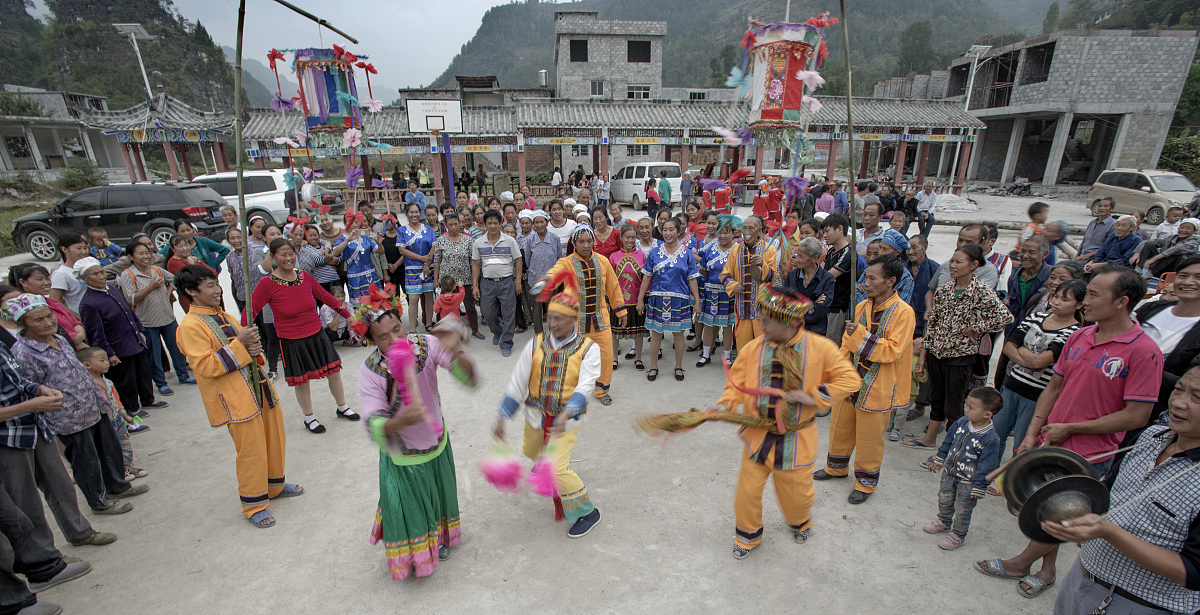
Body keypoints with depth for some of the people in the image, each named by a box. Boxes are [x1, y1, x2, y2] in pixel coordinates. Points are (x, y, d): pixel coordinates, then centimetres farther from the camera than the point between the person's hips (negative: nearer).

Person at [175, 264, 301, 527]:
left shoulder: (225, 316, 14)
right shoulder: (190, 326, -12)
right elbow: (206, 366, -18)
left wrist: (254, 348, -1)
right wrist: (239, 345, -23)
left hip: (259, 386, 8)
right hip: (236, 399, -8)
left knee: (276, 438, 16)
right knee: (251, 451, -1)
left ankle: (275, 485, 37)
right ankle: (254, 505, 17)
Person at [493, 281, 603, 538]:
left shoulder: (588, 349, -13)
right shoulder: (536, 344, -5)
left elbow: (585, 387, -24)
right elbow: (518, 382, -4)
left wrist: (566, 414, -40)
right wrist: (502, 417, -8)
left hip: (566, 419, -5)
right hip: (536, 415, 5)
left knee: (557, 469, -13)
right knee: (531, 453, 27)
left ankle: (587, 512, 11)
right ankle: (549, 459, 65)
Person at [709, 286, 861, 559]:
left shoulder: (820, 348, -13)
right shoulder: (753, 348, -9)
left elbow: (850, 379, -7)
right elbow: (737, 385, -2)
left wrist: (813, 396, -18)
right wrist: (725, 404, -22)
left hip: (796, 440, -1)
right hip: (758, 436, 1)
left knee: (796, 493, 18)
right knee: (747, 491, 7)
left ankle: (799, 523, 55)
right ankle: (747, 535, 37)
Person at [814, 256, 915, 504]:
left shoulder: (903, 312, -16)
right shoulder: (862, 306, 4)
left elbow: (892, 350, -23)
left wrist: (861, 335, -26)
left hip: (876, 388, -6)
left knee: (869, 436, 7)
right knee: (840, 426, 19)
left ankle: (866, 481, 29)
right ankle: (836, 467, 42)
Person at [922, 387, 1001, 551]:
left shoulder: (991, 439, -27)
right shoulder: (961, 423, -11)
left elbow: (986, 466, -19)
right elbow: (948, 441, 6)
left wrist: (979, 488, -13)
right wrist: (939, 459, 14)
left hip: (968, 482, -6)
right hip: (950, 471, 6)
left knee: (962, 509, 12)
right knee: (944, 499, 23)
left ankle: (958, 535, 34)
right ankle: (944, 522, 47)